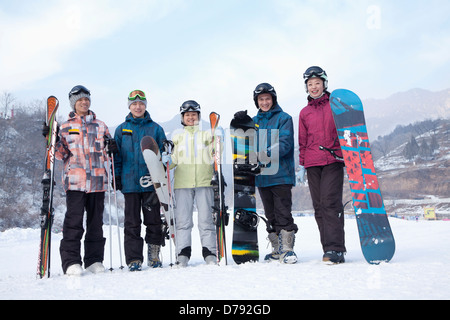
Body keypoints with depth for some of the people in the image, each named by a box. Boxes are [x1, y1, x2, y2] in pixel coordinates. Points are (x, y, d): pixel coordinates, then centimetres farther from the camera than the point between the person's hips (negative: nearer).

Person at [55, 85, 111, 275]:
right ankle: (71, 262, -1)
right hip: (75, 180, -2)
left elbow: (106, 153, 19)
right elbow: (61, 154, 6)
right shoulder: (66, 127, 12)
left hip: (97, 181, 2)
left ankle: (94, 260, 14)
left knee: (96, 221, 5)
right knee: (73, 221, -8)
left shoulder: (100, 126, 16)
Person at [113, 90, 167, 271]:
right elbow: (117, 156, 11)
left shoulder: (155, 129, 7)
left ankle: (154, 256, 17)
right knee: (132, 223, 2)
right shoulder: (121, 130, 9)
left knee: (153, 220, 5)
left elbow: (162, 154, 8)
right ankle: (134, 260, 7)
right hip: (129, 182, 0)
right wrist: (116, 177, 2)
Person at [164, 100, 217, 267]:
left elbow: (214, 156, 9)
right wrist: (167, 160, -9)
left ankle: (210, 253, 4)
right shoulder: (177, 137, 17)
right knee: (183, 220, -2)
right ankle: (183, 254, 3)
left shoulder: (206, 134, 14)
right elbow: (174, 159, 12)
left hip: (204, 182, -1)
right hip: (182, 183, 1)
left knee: (206, 219, -2)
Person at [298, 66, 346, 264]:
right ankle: (328, 248, 4)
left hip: (333, 160, -4)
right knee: (319, 207, 1)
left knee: (330, 202, -14)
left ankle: (335, 249, -14)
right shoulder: (304, 113, 18)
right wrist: (302, 163, 12)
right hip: (312, 164, 4)